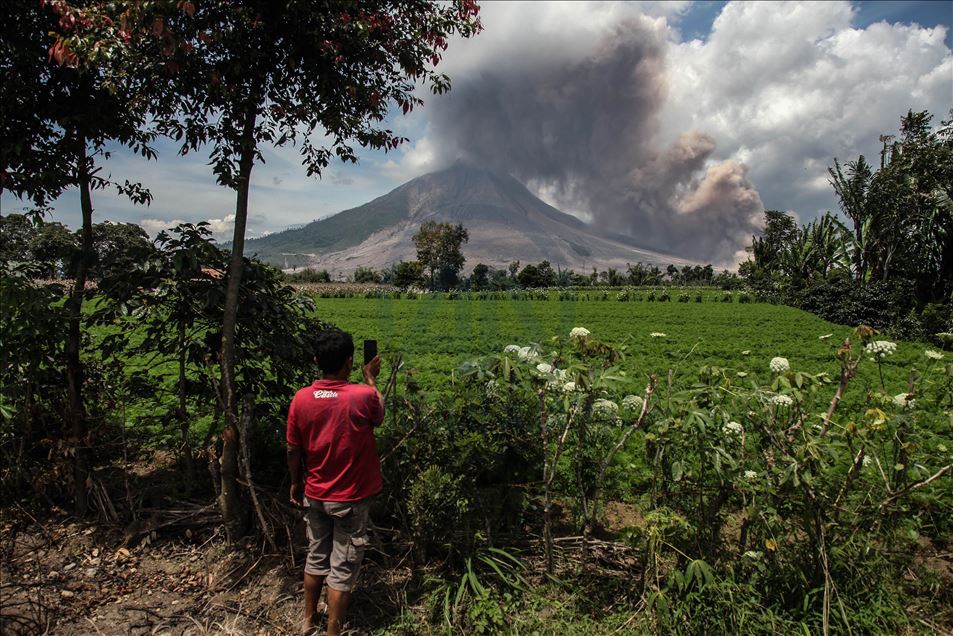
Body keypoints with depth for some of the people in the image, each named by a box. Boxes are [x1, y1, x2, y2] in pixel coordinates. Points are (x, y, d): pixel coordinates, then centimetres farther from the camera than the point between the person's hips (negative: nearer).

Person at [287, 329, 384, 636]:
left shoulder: (301, 399, -10)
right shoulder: (362, 396, -21)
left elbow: (293, 450, 0)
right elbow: (379, 415, 4)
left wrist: (296, 483, 15)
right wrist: (370, 379, 13)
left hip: (316, 494, 4)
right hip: (351, 498, -4)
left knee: (316, 558, 23)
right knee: (342, 569, 8)